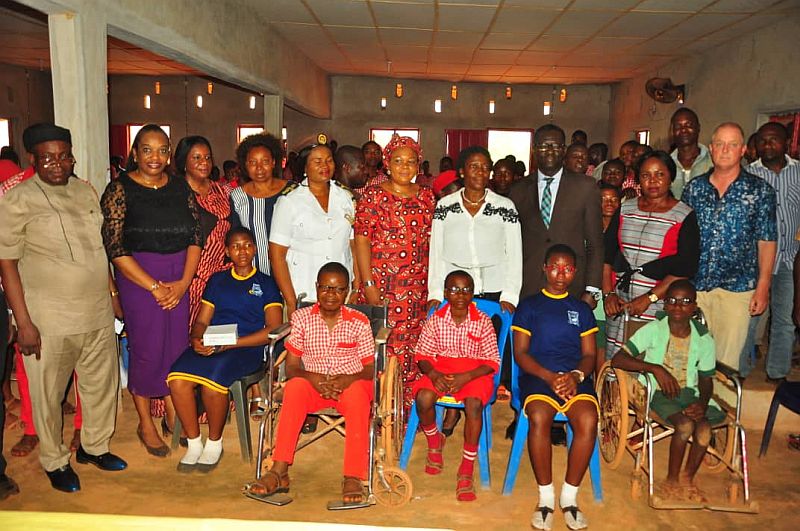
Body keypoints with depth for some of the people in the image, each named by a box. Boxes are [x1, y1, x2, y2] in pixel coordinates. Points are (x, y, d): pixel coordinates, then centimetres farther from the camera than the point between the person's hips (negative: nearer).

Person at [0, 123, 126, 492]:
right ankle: (55, 461, 29)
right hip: (49, 319, -5)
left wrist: (112, 293, 14)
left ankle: (95, 446, 36)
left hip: (99, 313, 5)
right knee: (48, 393, 8)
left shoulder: (86, 191, 9)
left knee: (102, 383, 15)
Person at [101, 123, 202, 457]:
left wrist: (183, 282, -6)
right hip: (138, 277, -4)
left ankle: (173, 417, 26)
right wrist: (154, 287, -12)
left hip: (180, 277, 4)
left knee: (177, 346, 8)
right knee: (147, 349, 2)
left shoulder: (180, 187, 7)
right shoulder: (120, 189, -5)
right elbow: (114, 246, -10)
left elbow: (196, 236, 5)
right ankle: (145, 424, 21)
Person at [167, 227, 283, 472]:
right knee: (177, 380, -27)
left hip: (246, 348, -3)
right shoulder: (217, 280, 22)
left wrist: (230, 343, -12)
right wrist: (196, 339, -8)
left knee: (213, 381, -33)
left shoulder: (266, 284, 10)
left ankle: (214, 443, -7)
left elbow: (273, 330, -2)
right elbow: (201, 321, 17)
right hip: (210, 346, 4)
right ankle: (194, 443, -6)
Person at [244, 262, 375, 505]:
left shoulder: (359, 322, 1)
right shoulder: (302, 318, 3)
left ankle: (353, 477, -34)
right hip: (313, 384, 1)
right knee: (294, 387, -33)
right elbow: (291, 367, 0)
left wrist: (348, 379, -23)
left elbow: (370, 369, -1)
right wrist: (312, 377, -22)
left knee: (357, 392, -36)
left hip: (350, 384, -1)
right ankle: (279, 472, -31)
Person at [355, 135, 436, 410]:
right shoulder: (373, 195, -1)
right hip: (381, 284, -3)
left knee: (412, 346, 6)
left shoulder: (426, 196, 11)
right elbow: (361, 240, -5)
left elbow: (430, 240, 13)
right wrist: (368, 283, -10)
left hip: (417, 287, 4)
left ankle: (407, 408, 19)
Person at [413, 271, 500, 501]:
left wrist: (466, 377, -20)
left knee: (473, 403, -33)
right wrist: (433, 373, -20)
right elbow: (422, 354, 2)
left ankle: (466, 469, -15)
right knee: (423, 398, -28)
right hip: (440, 368, 2)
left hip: (474, 372, -1)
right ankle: (434, 441, 8)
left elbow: (492, 361, -5)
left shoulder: (483, 322, -4)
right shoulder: (435, 320, 0)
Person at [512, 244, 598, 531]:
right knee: (539, 418, -33)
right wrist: (549, 377, -13)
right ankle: (546, 496, -13)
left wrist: (576, 376, -11)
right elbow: (520, 353, 3)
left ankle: (569, 496, -10)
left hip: (575, 377, 2)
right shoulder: (529, 306, 10)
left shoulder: (582, 309, 18)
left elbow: (589, 355, 12)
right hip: (538, 375, -2)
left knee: (588, 421, -29)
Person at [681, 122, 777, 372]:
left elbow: (767, 242, 0)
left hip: (737, 287, -2)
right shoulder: (693, 188, 7)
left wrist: (763, 288, -4)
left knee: (726, 360, 3)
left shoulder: (761, 190, 0)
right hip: (694, 286, 2)